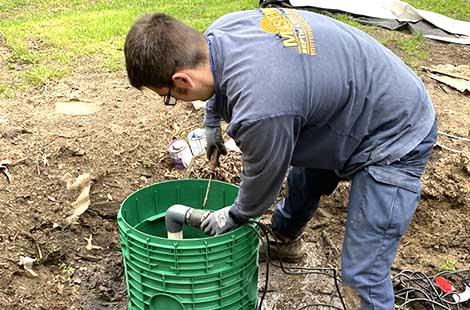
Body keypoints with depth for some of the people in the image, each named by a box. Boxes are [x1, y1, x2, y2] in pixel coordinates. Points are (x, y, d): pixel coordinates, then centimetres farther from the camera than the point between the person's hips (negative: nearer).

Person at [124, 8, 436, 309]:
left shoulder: (261, 109, -40)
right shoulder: (219, 30, -14)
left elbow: (263, 180, -19)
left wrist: (232, 216, 3)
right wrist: (212, 123, 29)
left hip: (396, 139, -9)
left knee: (362, 273, -8)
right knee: (302, 182, 31)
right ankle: (283, 237, 60)